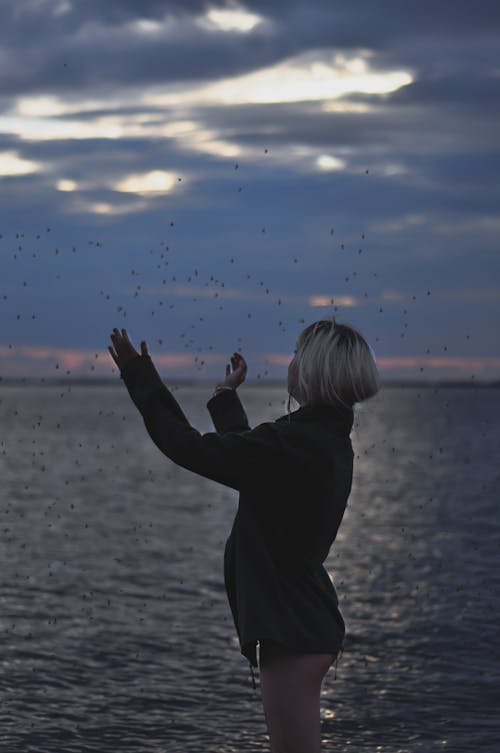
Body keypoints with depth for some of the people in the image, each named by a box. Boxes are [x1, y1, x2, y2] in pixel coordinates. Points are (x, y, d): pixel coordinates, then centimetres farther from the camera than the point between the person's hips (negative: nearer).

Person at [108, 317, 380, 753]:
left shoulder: (295, 443, -22)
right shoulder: (326, 439, 10)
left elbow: (189, 448, -19)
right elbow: (244, 451, 28)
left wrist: (138, 376, -8)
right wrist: (226, 397, 43)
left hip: (292, 631, -10)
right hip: (306, 623, 11)